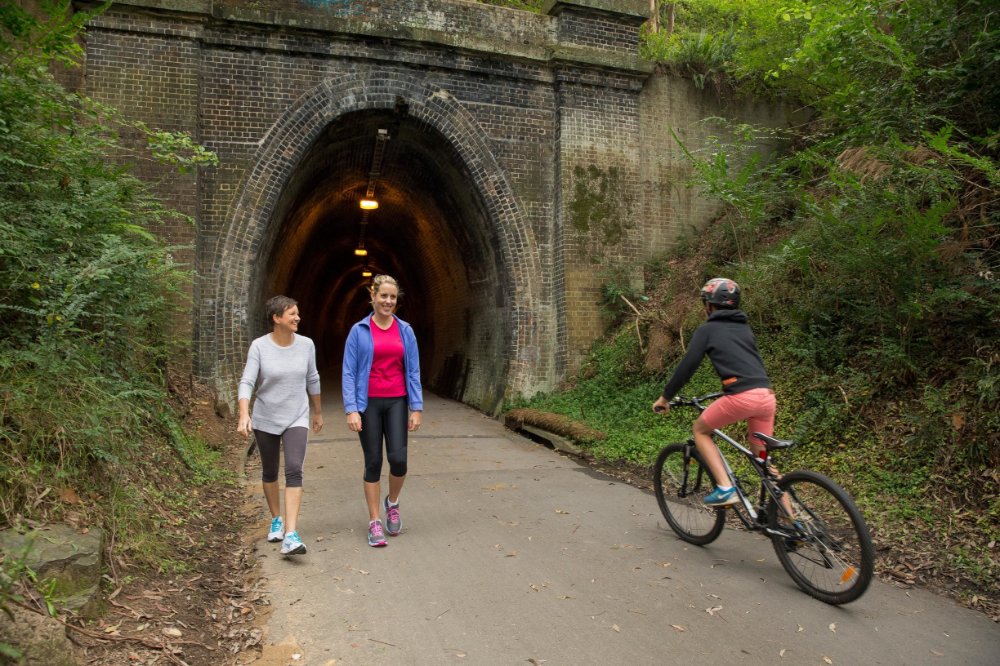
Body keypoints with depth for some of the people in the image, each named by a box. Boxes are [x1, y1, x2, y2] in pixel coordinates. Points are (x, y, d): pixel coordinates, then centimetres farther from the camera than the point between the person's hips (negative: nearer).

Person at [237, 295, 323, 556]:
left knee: (294, 470, -17)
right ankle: (276, 520, 38)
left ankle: (291, 536, -20)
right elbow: (247, 383, -16)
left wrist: (318, 412, 16)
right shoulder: (259, 346, -11)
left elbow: (312, 380, 8)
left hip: (296, 419, 0)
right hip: (266, 419, 0)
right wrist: (244, 415, -32)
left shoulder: (306, 344, -5)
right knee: (270, 471, 15)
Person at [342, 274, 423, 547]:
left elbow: (413, 372, 5)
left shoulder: (405, 330, 5)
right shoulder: (359, 331, -1)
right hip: (369, 403, -1)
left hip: (397, 402, 1)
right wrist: (351, 409, -11)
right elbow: (348, 372, -3)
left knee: (398, 459, -8)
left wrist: (416, 408, -1)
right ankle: (375, 522, 15)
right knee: (373, 462, 2)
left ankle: (392, 503, 23)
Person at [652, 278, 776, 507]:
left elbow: (687, 366, 4)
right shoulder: (745, 328, 25)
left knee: (700, 430, 16)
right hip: (766, 395, 7)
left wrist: (665, 397, 14)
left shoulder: (707, 329, 7)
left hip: (741, 396, -6)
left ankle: (725, 488, 5)